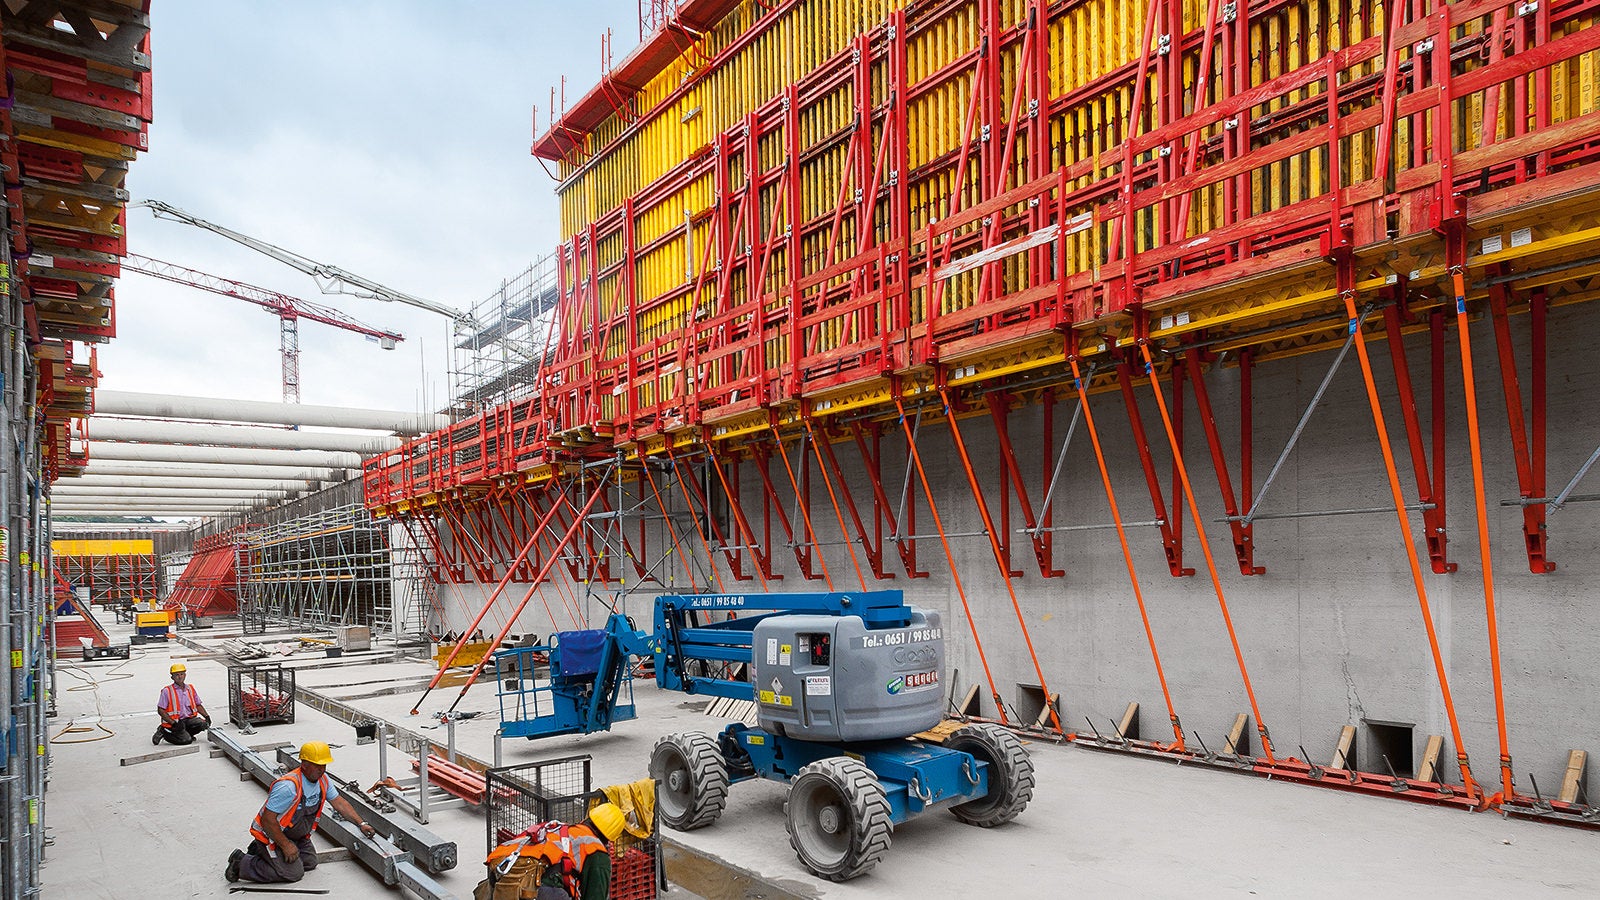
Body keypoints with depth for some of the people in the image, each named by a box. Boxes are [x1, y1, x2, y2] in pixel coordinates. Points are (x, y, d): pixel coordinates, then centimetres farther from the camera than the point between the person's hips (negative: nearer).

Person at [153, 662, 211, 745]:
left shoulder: (190, 688, 13)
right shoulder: (167, 691, -4)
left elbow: (198, 705, 18)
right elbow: (160, 710, -7)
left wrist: (207, 716, 1)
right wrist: (174, 723, -17)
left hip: (189, 719, 4)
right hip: (174, 721, -4)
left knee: (203, 724, -23)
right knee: (187, 740, -22)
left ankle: (186, 733, 3)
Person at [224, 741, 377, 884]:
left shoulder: (323, 779, -8)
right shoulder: (289, 786, -33)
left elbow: (339, 803, 3)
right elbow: (267, 820, -28)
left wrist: (361, 824, -3)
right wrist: (286, 845, -22)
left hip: (296, 835, 8)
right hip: (271, 834, -8)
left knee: (310, 863, 7)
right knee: (294, 873, -11)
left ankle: (260, 851, 21)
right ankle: (242, 863, 2)